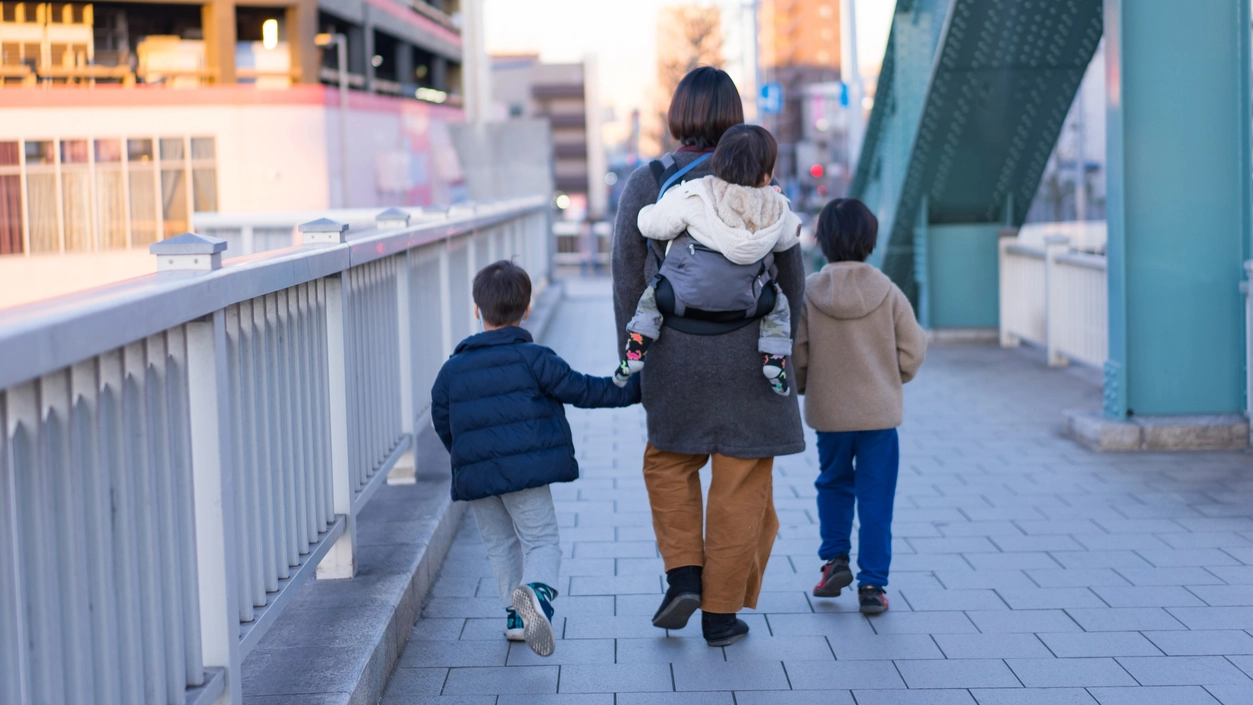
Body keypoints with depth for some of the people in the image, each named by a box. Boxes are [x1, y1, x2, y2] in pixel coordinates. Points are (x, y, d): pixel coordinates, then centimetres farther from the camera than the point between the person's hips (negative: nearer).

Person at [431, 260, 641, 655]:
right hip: (525, 470, -3)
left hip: (475, 476, 4)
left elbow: (442, 424, 15)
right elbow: (581, 390, -1)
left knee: (500, 544, 19)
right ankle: (538, 591, -29)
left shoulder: (452, 370, 8)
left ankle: (516, 615, 18)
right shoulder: (533, 358, -4)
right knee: (541, 539, 0)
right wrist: (632, 389, 10)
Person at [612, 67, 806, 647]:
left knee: (669, 460, 24)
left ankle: (683, 575, 9)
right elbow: (790, 277, -1)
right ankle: (722, 611, 13)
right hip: (747, 355, -1)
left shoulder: (643, 185, -4)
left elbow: (627, 279, 0)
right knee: (741, 481, 8)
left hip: (674, 355, 1)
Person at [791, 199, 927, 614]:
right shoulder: (888, 292, -7)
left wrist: (804, 386, 14)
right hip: (880, 412, 0)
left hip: (828, 412, 0)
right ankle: (872, 584, 6)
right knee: (876, 498, 6)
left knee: (834, 483, 23)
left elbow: (795, 355, -6)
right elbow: (913, 352, -5)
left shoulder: (808, 293, -9)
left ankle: (835, 558, 14)